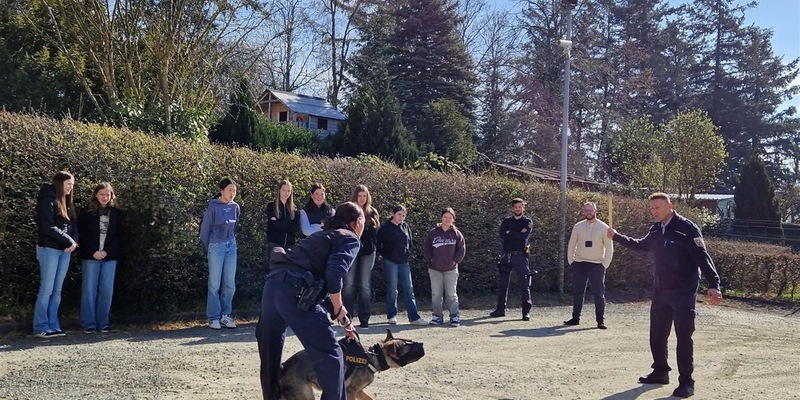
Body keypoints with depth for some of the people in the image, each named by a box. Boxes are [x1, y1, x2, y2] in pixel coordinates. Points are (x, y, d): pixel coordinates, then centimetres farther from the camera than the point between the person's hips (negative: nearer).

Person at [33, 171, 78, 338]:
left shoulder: (67, 202, 16)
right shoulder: (48, 200, -8)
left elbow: (73, 225, 14)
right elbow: (47, 227, -17)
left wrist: (74, 241, -6)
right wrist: (69, 241, -14)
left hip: (64, 251, 7)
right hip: (49, 249, -7)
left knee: (57, 291, 6)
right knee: (46, 290, -5)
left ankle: (53, 326, 9)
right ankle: (40, 328, 0)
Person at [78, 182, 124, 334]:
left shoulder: (116, 213, 9)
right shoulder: (87, 212, 3)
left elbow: (119, 236, 6)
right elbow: (81, 234, 0)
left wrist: (107, 251, -6)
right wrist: (93, 251, -10)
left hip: (110, 257, 2)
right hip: (90, 257, -2)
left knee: (107, 291, 2)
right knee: (89, 290, -1)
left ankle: (103, 323, 10)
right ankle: (88, 324, 5)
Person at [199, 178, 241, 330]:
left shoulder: (235, 207, 2)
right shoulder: (213, 206, -11)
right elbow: (205, 228, -4)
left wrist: (232, 240, 12)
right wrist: (207, 249, 4)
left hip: (231, 246, 5)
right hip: (216, 246, -5)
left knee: (230, 284, 6)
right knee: (214, 284, 0)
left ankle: (225, 315, 15)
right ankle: (214, 317, 7)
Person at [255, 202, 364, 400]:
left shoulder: (326, 235, 32)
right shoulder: (350, 239, 7)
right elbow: (334, 274, -11)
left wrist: (343, 318, 33)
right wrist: (340, 310, 1)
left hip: (273, 284, 9)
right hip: (295, 291, -9)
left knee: (271, 353, 21)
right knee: (330, 355, 1)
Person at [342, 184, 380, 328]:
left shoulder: (372, 212, 10)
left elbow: (374, 233, 5)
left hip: (367, 252, 2)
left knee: (365, 285, 4)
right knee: (349, 284, -3)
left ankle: (364, 318, 6)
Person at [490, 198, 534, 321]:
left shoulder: (527, 222, 3)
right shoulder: (506, 221, 10)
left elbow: (524, 236, -15)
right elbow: (502, 235, -7)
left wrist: (510, 233, -8)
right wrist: (518, 234, -11)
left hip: (520, 256, -3)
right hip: (506, 256, 3)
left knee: (524, 284, -5)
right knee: (502, 283, 9)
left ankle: (526, 312, -1)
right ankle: (500, 309, 20)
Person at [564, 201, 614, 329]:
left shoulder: (603, 227, -3)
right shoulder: (578, 226, 4)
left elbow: (609, 248, 0)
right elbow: (571, 245, 11)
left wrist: (605, 264, -4)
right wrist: (570, 261, 6)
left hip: (597, 265, -2)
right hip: (579, 264, 3)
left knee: (599, 294, -2)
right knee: (578, 292, 8)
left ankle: (600, 321, 5)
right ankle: (575, 318, 16)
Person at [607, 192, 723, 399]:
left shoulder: (687, 228, -15)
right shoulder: (656, 229, 8)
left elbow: (702, 257, -20)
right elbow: (641, 245, 28)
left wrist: (713, 285, -28)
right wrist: (617, 236, 27)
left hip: (684, 292, -7)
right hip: (660, 290, 8)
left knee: (683, 335, -6)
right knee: (657, 333, 14)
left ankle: (686, 382, 2)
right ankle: (660, 371, 29)